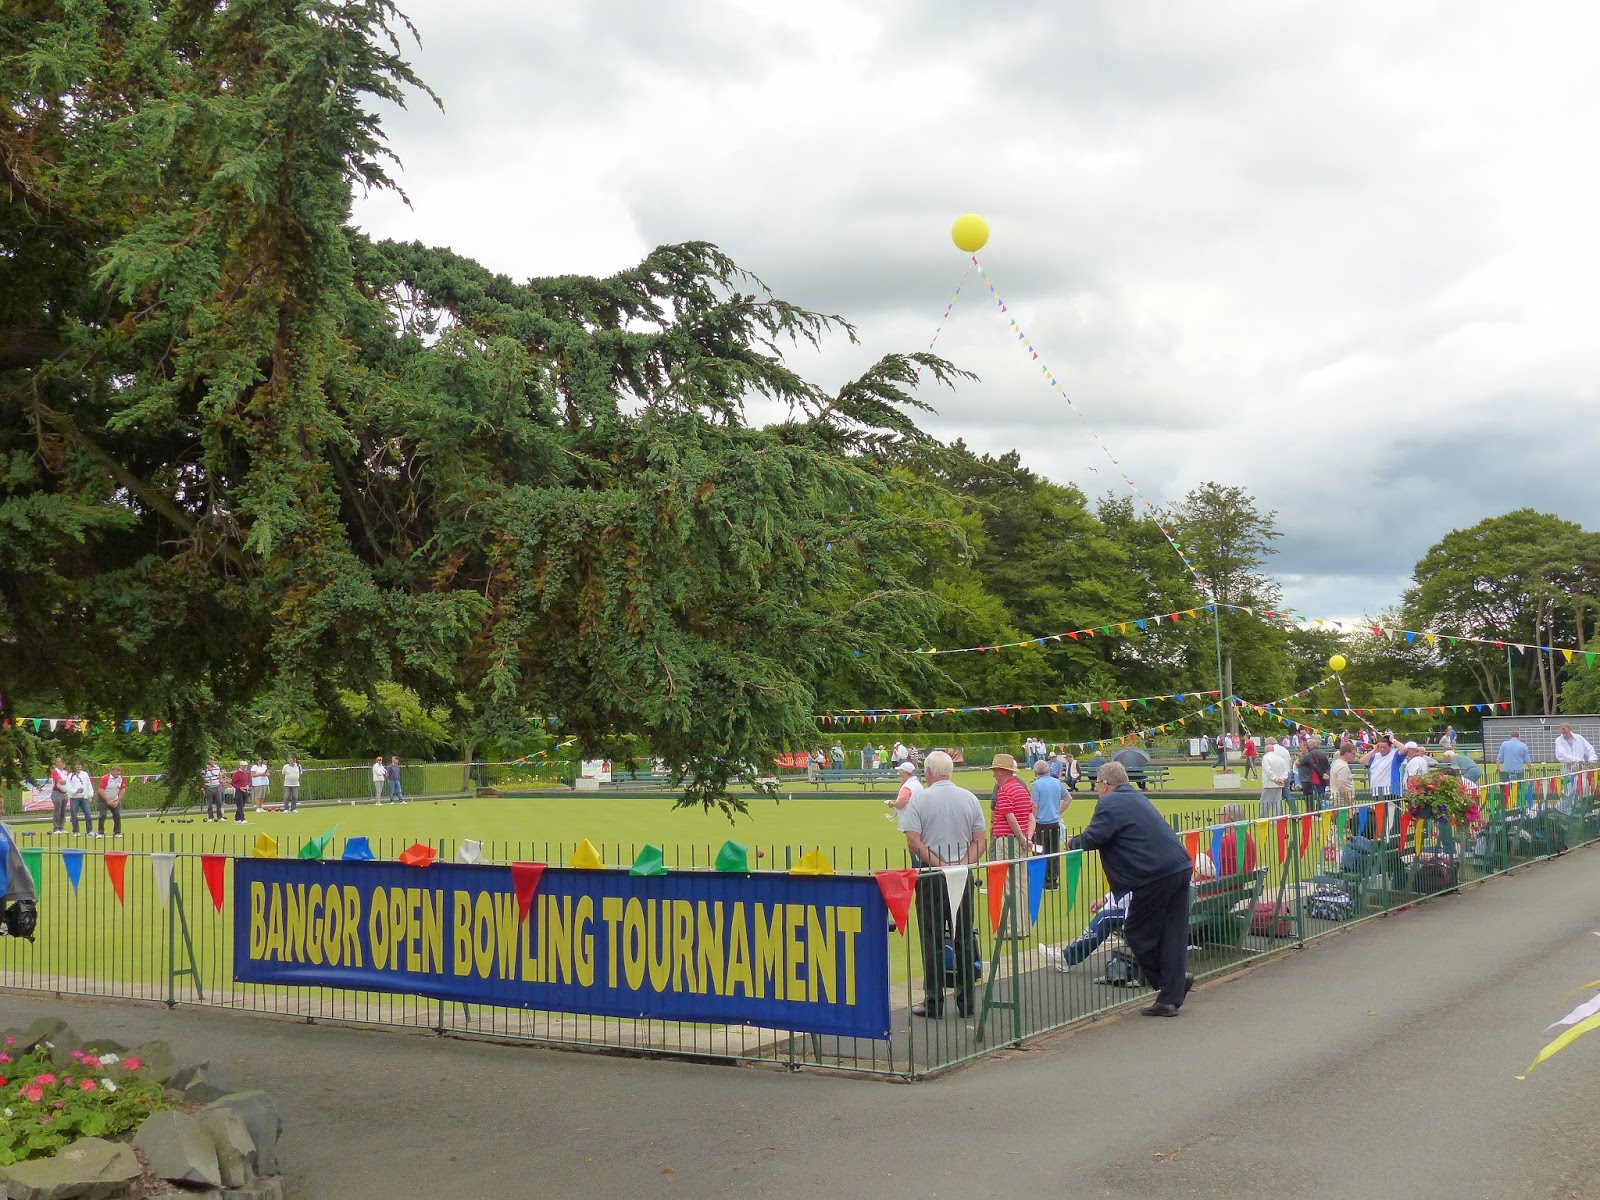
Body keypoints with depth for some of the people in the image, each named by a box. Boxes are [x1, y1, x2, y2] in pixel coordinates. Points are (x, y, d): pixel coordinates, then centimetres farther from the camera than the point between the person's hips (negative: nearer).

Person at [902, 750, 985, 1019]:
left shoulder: (919, 799, -5)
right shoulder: (969, 799, 5)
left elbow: (914, 842, -12)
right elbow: (979, 841, 1)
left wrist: (940, 866, -10)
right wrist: (962, 866, -7)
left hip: (932, 878, -3)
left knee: (933, 943, 2)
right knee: (964, 941, 9)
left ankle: (933, 1004, 4)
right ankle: (966, 1003, 13)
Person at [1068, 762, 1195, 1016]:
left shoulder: (1109, 804, -6)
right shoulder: (1137, 798, 22)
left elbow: (1092, 838, -16)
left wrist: (1072, 843, 6)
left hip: (1156, 876, -9)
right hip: (1180, 868, 9)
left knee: (1137, 933, 7)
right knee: (1173, 936, 8)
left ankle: (1171, 982, 15)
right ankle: (1171, 999, 10)